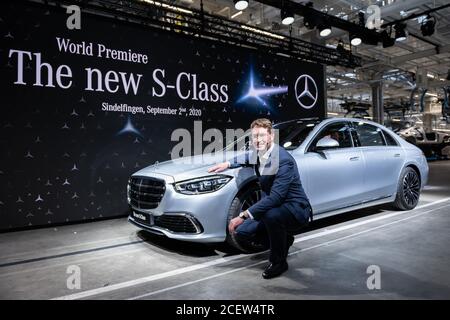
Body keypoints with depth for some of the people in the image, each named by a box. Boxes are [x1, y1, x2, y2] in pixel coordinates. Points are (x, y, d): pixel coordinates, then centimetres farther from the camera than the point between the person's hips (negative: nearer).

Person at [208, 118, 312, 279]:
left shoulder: (284, 160, -27)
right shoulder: (257, 153, -1)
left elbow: (275, 197, -36)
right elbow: (248, 158, 27)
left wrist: (243, 215, -39)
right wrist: (227, 163, 9)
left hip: (296, 209, -8)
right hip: (272, 208, 8)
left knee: (271, 214, -39)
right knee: (241, 232, -2)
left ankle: (278, 261, -12)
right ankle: (283, 240, 19)